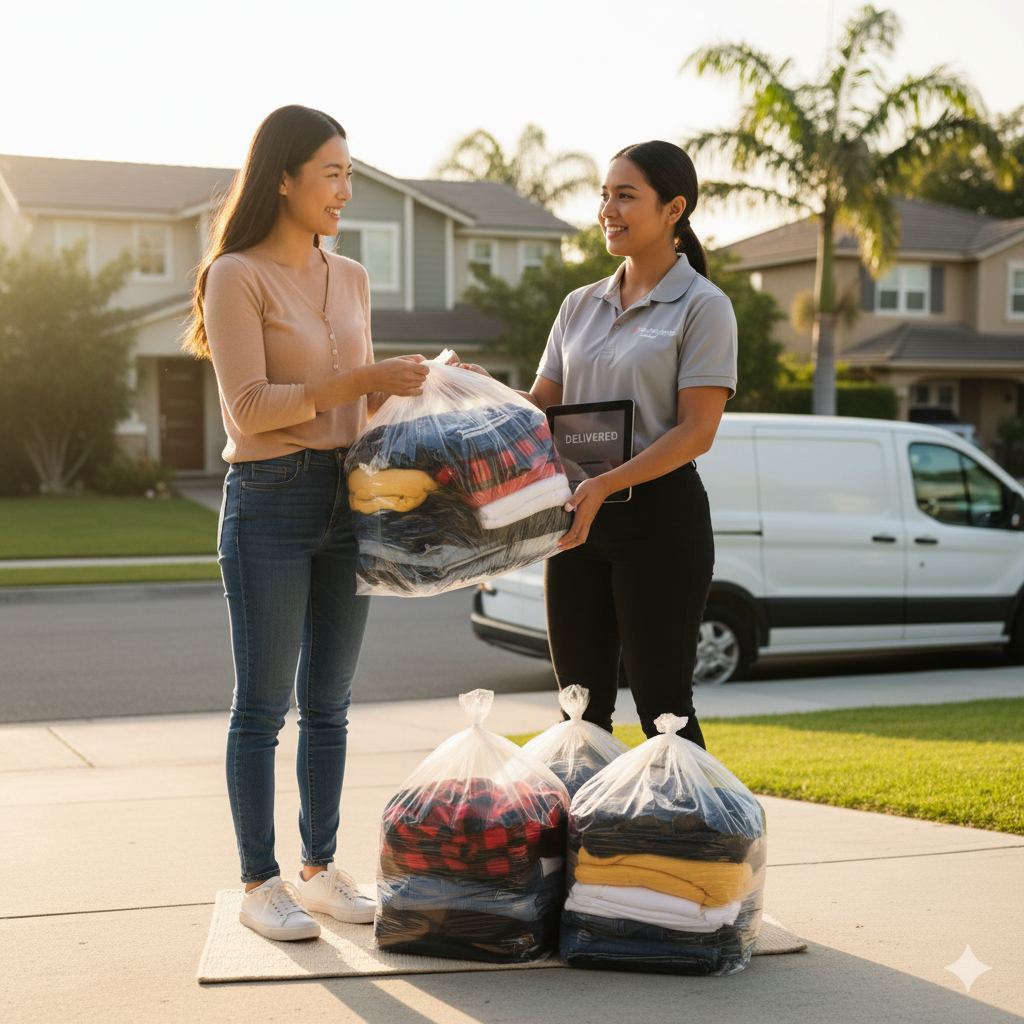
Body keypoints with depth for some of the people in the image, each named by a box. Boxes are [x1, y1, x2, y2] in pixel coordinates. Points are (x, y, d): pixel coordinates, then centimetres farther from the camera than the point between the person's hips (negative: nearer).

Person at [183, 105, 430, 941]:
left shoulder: (350, 278, 13)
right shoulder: (237, 277, -8)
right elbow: (252, 408, -15)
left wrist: (415, 386, 3)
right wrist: (364, 378, -16)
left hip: (346, 502, 6)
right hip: (269, 503, -6)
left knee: (329, 702, 11)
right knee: (264, 705, 0)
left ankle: (320, 870, 20)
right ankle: (260, 883, 10)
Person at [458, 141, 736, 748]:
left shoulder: (702, 307, -4)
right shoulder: (581, 306, 15)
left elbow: (696, 431, -12)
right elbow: (543, 406, 14)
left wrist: (606, 484, -23)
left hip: (659, 511, -6)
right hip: (579, 516, 6)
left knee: (662, 704, -2)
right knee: (583, 704, 9)